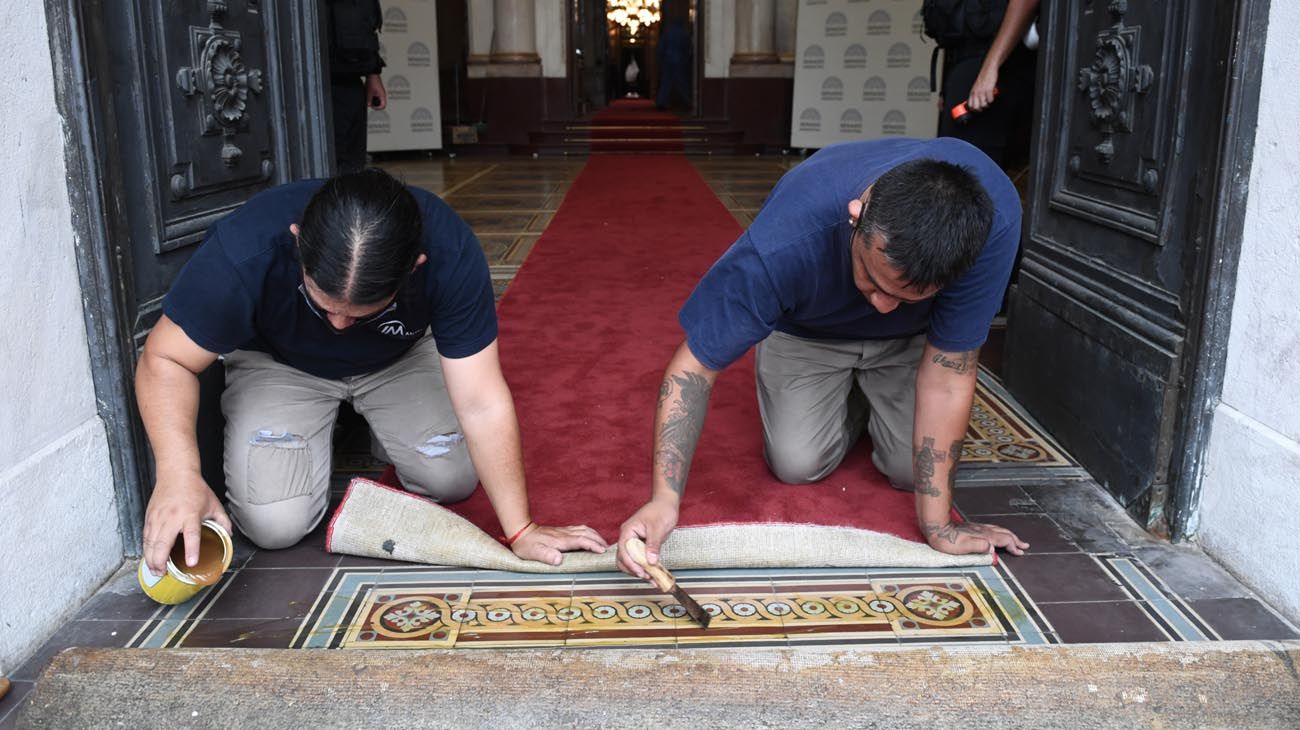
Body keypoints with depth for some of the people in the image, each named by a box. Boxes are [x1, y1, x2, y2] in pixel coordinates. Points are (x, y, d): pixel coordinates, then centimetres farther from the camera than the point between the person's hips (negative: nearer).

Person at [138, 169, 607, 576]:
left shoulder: (451, 253, -36)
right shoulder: (244, 250, -37)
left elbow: (481, 404, -30)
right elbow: (165, 360, -24)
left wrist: (521, 531, -28)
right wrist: (179, 474, -41)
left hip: (399, 358, 1)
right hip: (279, 364, -1)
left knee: (454, 479, -12)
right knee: (276, 525, -17)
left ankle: (374, 430, 19)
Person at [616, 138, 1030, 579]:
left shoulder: (993, 219, -40)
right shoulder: (780, 245, -43)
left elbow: (947, 374, -31)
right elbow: (693, 365, -32)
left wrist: (937, 524, -28)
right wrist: (664, 498, -43)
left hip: (910, 337, 1)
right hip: (806, 330, 0)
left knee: (911, 468, -12)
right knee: (797, 464, -13)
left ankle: (874, 394, 21)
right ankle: (855, 400, 20)